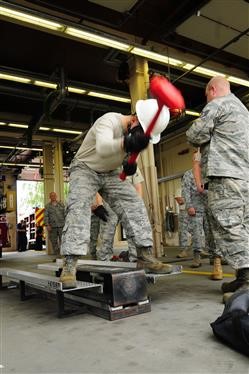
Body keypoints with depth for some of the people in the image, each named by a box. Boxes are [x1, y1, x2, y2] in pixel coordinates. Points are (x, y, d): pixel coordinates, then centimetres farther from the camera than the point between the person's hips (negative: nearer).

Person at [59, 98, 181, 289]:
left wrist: (129, 162, -12)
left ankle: (146, 256, -6)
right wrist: (127, 143, -70)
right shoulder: (108, 121, -27)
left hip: (110, 173, 6)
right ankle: (69, 265, -30)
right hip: (85, 168, -6)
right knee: (79, 207, -28)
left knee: (134, 204, -10)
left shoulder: (136, 132, -6)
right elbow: (102, 148, -49)